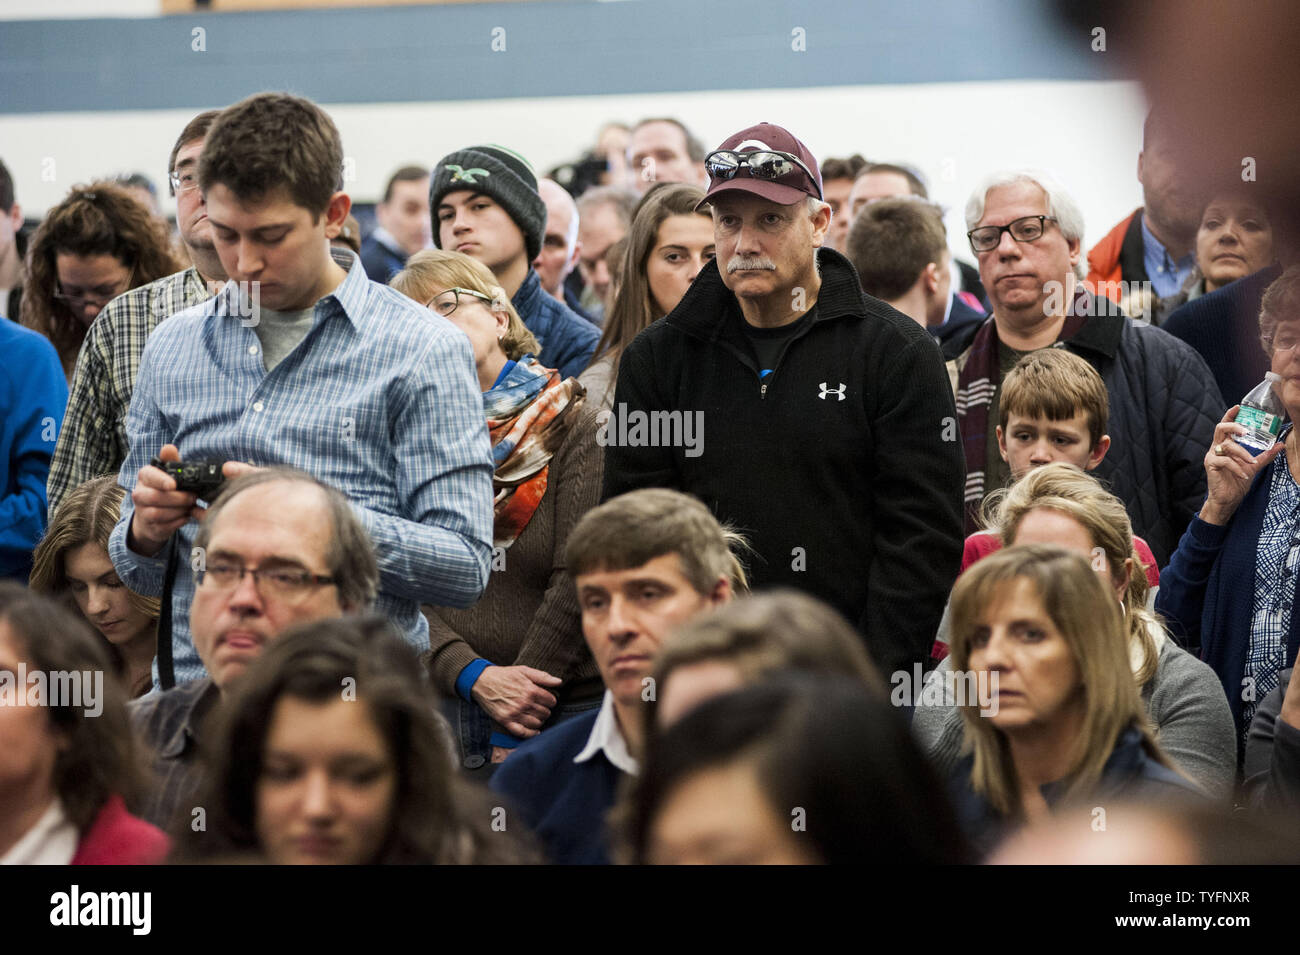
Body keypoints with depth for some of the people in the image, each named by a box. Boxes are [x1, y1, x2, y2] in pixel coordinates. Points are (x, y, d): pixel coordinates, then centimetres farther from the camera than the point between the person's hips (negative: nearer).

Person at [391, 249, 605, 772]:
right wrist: (475, 678, -16)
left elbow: (579, 580, -7)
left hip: (564, 709, -2)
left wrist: (513, 734, -10)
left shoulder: (571, 424, 0)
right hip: (438, 705, 2)